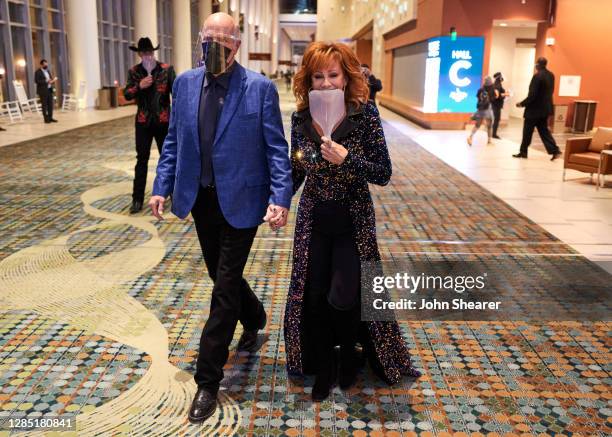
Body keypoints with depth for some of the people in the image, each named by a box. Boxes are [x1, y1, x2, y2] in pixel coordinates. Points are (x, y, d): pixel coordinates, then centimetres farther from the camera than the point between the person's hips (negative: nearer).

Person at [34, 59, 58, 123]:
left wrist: (53, 80, -4)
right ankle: (46, 119, 1)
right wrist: (46, 81, -22)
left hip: (49, 90, 7)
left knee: (50, 104, 6)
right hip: (43, 91, -7)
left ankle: (50, 118, 13)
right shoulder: (38, 72, -8)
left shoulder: (48, 71, 15)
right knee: (44, 105, -2)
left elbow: (50, 78, 20)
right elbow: (36, 81, -16)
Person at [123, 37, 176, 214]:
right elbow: (127, 94, -3)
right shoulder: (134, 71, 3)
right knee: (142, 160, 4)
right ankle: (137, 198, 8)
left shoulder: (167, 69, -2)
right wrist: (139, 86, -22)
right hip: (143, 122, 1)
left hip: (164, 121, -1)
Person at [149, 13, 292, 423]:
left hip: (239, 202, -5)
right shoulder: (185, 83, 5)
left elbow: (277, 148, -8)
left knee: (224, 288, 0)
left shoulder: (260, 87, -8)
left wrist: (281, 198, -17)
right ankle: (254, 319, 49)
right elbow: (173, 141, 10)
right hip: (200, 201, 5)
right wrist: (162, 187, 4)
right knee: (224, 277, 19)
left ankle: (208, 382, 11)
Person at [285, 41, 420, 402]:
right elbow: (297, 171, 9)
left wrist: (346, 159, -29)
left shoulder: (365, 114, -13)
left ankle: (349, 356, 32)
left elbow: (384, 174, -14)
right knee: (313, 296, 7)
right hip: (313, 221, 3)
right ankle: (323, 370, 30)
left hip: (353, 221, -3)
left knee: (343, 297, -3)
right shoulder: (301, 118, -2)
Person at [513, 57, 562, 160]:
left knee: (527, 131, 5)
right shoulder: (551, 75, 9)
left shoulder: (537, 76, -18)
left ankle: (523, 152, 15)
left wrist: (522, 104, -10)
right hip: (545, 108, 8)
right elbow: (550, 91, 16)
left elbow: (532, 94, -21)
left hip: (535, 108, -8)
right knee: (543, 130, 12)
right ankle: (555, 150, 2)